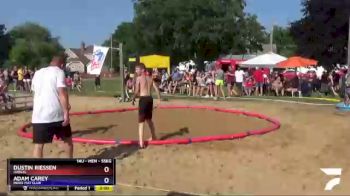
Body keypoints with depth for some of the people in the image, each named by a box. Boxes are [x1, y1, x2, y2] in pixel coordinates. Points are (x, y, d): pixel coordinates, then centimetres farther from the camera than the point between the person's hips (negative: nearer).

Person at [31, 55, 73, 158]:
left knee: (38, 144, 5)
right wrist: (66, 112, -16)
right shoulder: (59, 72, -1)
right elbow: (62, 92, -14)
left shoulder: (37, 73, 16)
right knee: (67, 139, 17)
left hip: (39, 114, 3)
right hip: (56, 113, -3)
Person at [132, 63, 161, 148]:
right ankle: (153, 137, 38)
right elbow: (157, 89, 8)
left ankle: (141, 142, -9)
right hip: (150, 98, 6)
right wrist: (159, 99, 15)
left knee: (141, 121, -3)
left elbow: (136, 91, -10)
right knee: (149, 119, 24)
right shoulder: (150, 78, 12)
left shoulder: (139, 78, -5)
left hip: (143, 99, -6)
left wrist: (133, 99, 4)